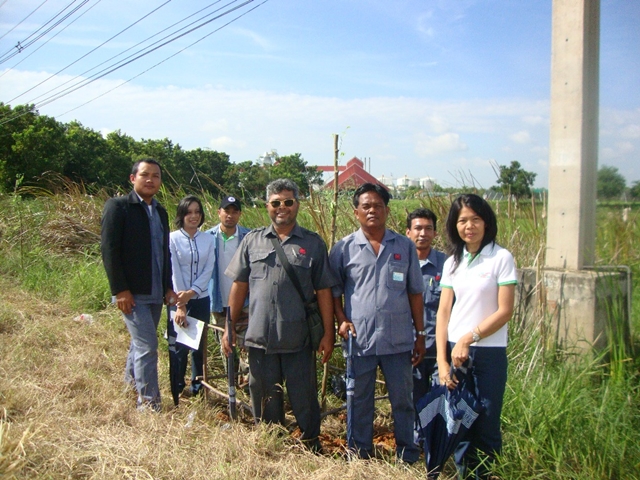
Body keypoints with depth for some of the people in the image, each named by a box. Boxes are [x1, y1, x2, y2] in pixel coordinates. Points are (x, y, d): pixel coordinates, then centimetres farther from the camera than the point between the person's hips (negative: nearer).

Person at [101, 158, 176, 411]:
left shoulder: (160, 212, 14)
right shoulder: (118, 206, -7)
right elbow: (109, 249, -12)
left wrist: (168, 287, 11)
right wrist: (120, 290, -17)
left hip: (155, 294, 7)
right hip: (131, 293, -7)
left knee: (140, 343, 16)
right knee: (147, 346, -9)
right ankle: (149, 404, 0)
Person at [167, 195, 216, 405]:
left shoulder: (208, 239, 4)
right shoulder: (173, 239, -5)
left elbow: (208, 270, -1)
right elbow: (173, 272, -10)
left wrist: (192, 292, -15)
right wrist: (180, 305, -15)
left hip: (201, 299, 3)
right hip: (178, 300, -3)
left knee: (199, 346, 10)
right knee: (178, 348, -3)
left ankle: (197, 389, 23)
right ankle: (176, 395, 8)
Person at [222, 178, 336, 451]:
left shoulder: (313, 244, 3)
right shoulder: (252, 241, 8)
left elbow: (324, 291, 2)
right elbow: (239, 285, 9)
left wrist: (328, 333, -2)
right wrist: (230, 327, 5)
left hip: (299, 339, -2)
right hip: (260, 337, 2)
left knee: (304, 401, 7)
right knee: (265, 401, 13)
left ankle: (312, 450, 24)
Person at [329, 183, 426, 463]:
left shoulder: (405, 247, 5)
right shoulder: (344, 248, 2)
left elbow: (415, 292, 9)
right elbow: (333, 290, 9)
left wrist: (420, 334, 7)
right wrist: (341, 319, -7)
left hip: (398, 341, 1)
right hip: (359, 341, -1)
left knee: (403, 401, 10)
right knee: (359, 403, 10)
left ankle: (408, 459, 24)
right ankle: (359, 459, 25)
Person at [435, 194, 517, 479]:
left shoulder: (501, 258, -5)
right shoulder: (453, 262, 8)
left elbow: (505, 311, -9)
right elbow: (443, 312, 4)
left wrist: (468, 338, -14)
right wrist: (442, 361, -5)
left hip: (489, 353, -4)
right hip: (454, 352, 4)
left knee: (486, 426, 4)